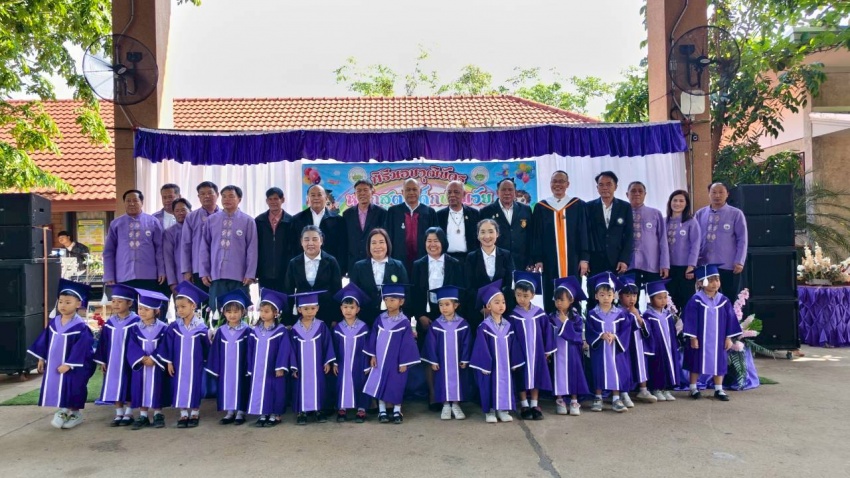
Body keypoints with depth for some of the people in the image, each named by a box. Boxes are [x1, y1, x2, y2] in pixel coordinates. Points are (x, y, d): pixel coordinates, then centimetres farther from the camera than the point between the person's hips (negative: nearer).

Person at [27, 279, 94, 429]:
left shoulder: (80, 327, -20)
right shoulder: (53, 322, 0)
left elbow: (80, 348, -20)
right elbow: (45, 340, 11)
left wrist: (69, 364, -21)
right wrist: (41, 358, 11)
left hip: (72, 367, -6)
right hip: (53, 365, 6)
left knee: (72, 391, 5)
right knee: (56, 389, 12)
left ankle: (75, 414, 23)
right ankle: (62, 412, 28)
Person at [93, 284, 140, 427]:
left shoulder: (135, 322, -11)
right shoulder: (110, 323, 4)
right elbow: (103, 343, 10)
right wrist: (102, 361, 8)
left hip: (129, 362, -5)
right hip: (112, 363, 5)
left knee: (128, 388, 4)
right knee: (115, 388, 10)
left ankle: (128, 414, 17)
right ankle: (119, 414, 21)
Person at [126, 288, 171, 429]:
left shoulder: (163, 328, -5)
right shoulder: (135, 328, 1)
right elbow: (132, 348, -6)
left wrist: (153, 358, -20)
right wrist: (142, 358, -20)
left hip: (157, 368, -2)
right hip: (140, 367, 2)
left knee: (157, 392, 4)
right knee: (141, 391, 6)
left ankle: (158, 415, 16)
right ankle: (143, 416, 17)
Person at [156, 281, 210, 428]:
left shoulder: (201, 328, -11)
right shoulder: (173, 327, -6)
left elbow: (207, 348, -2)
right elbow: (166, 347, 1)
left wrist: (206, 363, 1)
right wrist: (168, 362, -1)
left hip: (195, 366, -2)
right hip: (178, 366, 2)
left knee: (194, 389, 6)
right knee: (180, 389, 8)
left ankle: (195, 413, 20)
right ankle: (183, 414, 20)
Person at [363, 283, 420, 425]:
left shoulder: (404, 322, -12)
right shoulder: (380, 319, 0)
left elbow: (407, 343, -10)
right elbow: (373, 338, 6)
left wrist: (404, 362, -11)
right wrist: (372, 355, 1)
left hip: (396, 361, -4)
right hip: (380, 360, 4)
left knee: (396, 387, 4)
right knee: (380, 385, 7)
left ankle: (397, 412, 20)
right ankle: (382, 412, 19)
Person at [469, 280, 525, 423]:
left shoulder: (508, 325, 2)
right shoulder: (484, 327, -14)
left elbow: (513, 346, 8)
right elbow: (482, 348, -13)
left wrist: (514, 363, 7)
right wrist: (484, 366, -14)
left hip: (505, 365, 5)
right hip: (490, 365, -5)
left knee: (505, 386, 8)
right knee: (490, 388, 3)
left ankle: (503, 410, 20)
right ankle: (489, 411, 16)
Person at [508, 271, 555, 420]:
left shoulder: (540, 314, -2)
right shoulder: (513, 316, -9)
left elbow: (547, 332, 4)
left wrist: (548, 350, 6)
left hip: (537, 352, 2)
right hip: (520, 353, -2)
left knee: (536, 377, 8)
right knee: (522, 379, 5)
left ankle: (534, 405, 19)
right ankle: (524, 406, 17)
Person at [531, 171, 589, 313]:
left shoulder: (578, 205, 4)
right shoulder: (540, 207, 5)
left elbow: (584, 233, 2)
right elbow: (536, 236, 4)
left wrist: (584, 258, -5)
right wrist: (537, 259, -3)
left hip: (573, 261, 0)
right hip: (550, 261, 0)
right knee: (550, 300, 2)